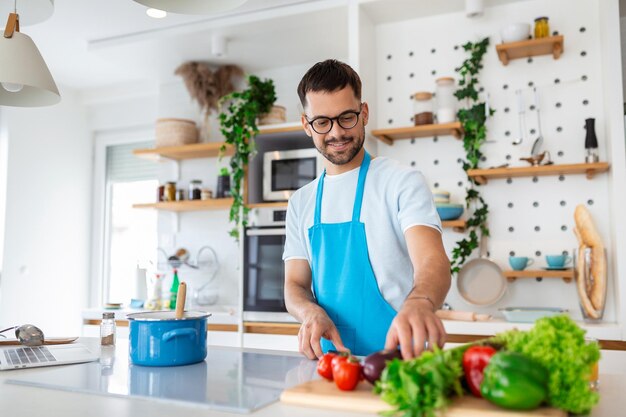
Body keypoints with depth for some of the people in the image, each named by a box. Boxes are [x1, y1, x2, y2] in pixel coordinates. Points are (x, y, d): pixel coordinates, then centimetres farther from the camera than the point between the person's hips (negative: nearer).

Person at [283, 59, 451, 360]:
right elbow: (295, 285, 11)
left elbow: (433, 263, -18)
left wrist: (419, 303, -40)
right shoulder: (301, 202, 11)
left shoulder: (402, 182, -4)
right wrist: (311, 312, -12)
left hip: (394, 356, -3)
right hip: (329, 359, 4)